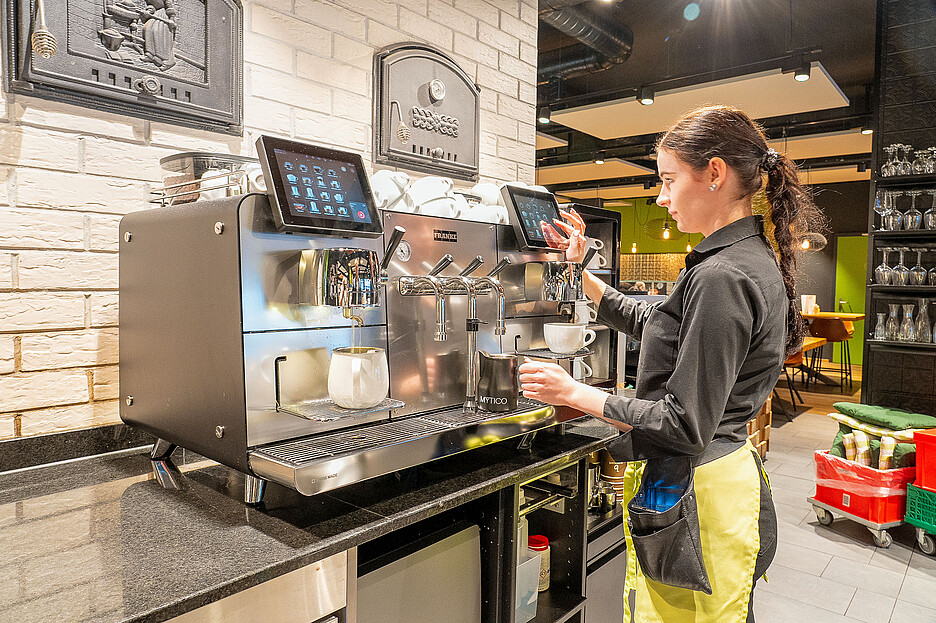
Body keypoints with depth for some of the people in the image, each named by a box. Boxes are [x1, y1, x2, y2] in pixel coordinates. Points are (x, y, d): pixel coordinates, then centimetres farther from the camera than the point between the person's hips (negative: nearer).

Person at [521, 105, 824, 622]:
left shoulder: (722, 278, -23)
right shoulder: (749, 259, 9)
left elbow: (685, 425, -24)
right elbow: (652, 322, 20)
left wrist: (577, 394, -16)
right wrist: (583, 277, 15)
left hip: (691, 489, -10)